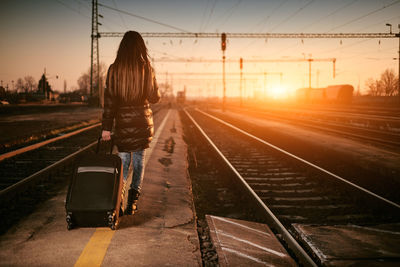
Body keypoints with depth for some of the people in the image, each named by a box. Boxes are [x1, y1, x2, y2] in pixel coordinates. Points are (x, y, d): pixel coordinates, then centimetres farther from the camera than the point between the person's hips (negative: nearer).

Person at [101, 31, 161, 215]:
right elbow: (154, 98, -2)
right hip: (143, 122, 0)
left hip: (122, 122, 0)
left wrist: (106, 127, -4)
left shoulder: (114, 69, -4)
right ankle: (133, 198, 2)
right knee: (139, 160, 11)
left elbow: (109, 99, -5)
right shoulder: (146, 69, -5)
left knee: (123, 161, 9)